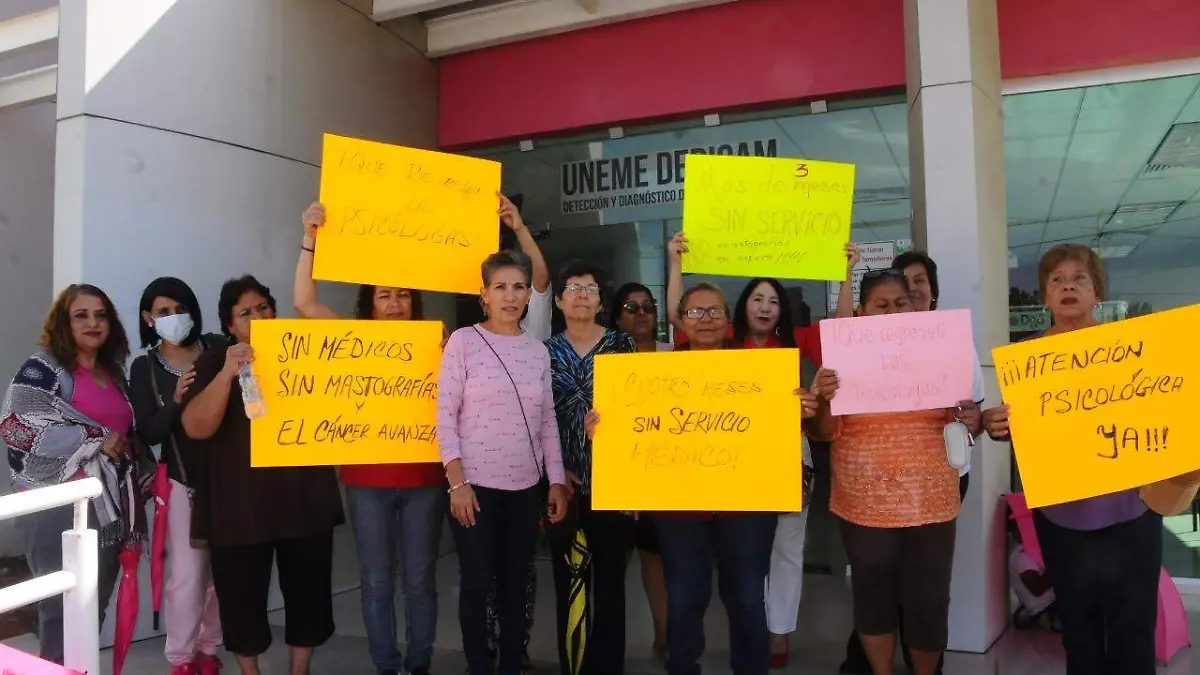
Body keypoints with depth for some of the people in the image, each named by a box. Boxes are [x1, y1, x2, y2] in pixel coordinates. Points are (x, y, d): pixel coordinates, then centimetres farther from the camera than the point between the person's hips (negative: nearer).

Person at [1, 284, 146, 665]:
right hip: (60, 508, -6)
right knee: (62, 609, -2)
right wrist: (96, 439, -16)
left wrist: (139, 475, 15)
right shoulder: (42, 369, -5)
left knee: (95, 608, 11)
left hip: (109, 506, 6)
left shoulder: (114, 374, 15)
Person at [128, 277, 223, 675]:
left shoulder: (217, 349, -2)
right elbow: (147, 434, -7)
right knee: (187, 575, -2)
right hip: (183, 480, 0)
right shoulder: (144, 367, 1)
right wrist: (176, 400, -21)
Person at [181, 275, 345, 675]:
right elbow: (196, 428, -10)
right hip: (239, 507, -2)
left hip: (305, 500, 2)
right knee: (242, 600, 6)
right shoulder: (213, 363, 3)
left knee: (309, 594, 9)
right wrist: (228, 372, -23)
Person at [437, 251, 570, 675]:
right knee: (477, 584, 5)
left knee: (515, 583, 12)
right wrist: (457, 482, -13)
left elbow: (548, 421, 10)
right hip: (475, 484, -3)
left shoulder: (538, 350, 7)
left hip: (526, 486, 4)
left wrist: (556, 481, 5)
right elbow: (445, 416, -7)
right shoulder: (463, 341, -4)